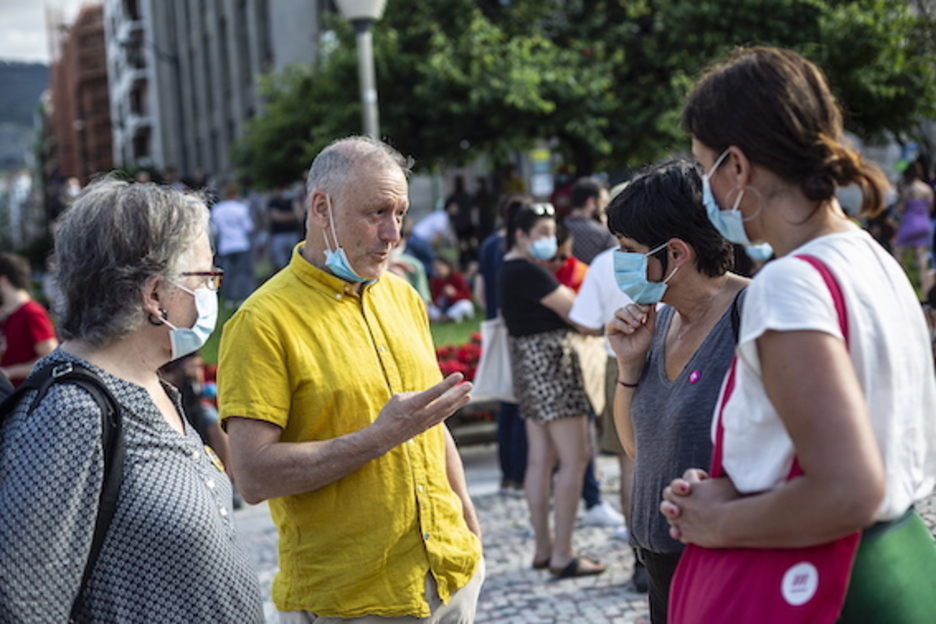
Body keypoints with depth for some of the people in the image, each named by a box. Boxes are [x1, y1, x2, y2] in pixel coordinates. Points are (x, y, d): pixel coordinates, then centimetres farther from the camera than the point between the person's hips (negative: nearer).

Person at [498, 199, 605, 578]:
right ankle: (562, 555, -7)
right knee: (574, 459, -7)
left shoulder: (509, 269, 15)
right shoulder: (528, 272, -16)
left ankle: (543, 548, 15)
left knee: (540, 459, 11)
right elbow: (573, 309, -15)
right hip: (550, 361, -10)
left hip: (528, 362, 10)